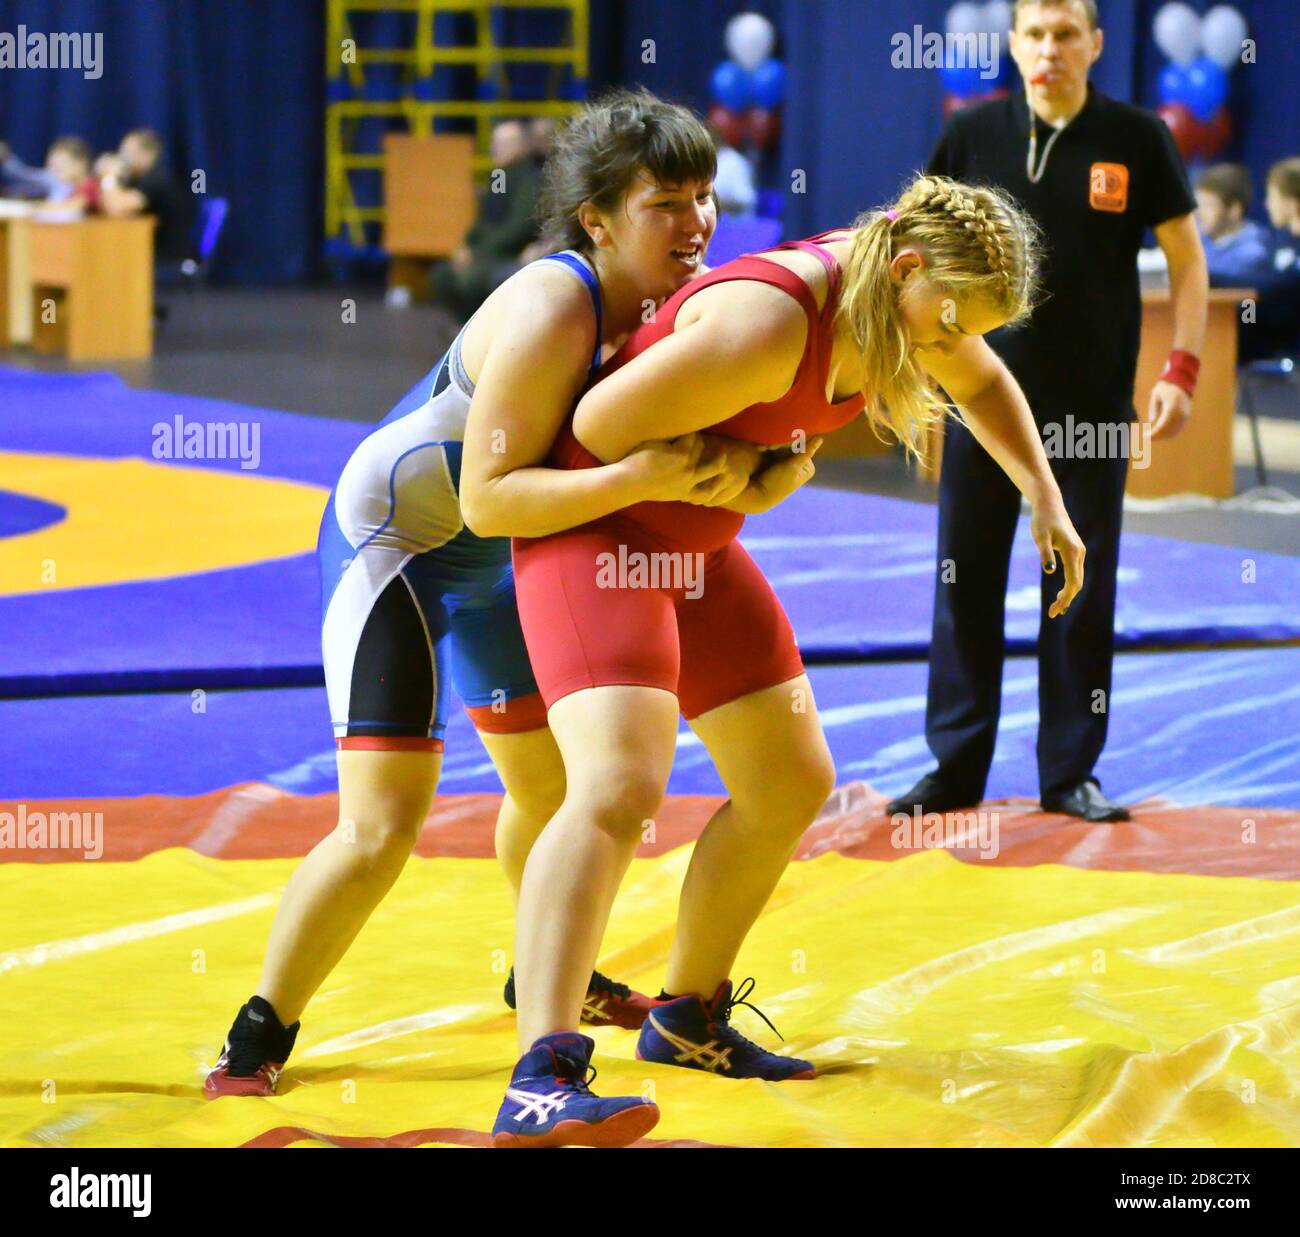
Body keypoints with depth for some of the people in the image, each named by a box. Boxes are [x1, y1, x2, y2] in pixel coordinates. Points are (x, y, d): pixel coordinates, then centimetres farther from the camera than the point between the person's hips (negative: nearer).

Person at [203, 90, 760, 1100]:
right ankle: (259, 1038, 0)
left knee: (551, 776, 23)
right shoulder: (549, 315, -33)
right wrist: (641, 477, -47)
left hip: (490, 560, 9)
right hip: (391, 536, -9)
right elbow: (492, 493, -36)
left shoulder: (683, 300, -7)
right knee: (383, 823, -16)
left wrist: (756, 472, -22)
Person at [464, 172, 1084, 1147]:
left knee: (794, 784, 15)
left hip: (697, 550, 10)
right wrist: (745, 483, -13)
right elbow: (603, 424, -25)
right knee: (621, 786, -28)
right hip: (595, 530, -10)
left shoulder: (905, 293, -4)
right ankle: (539, 1082, -39)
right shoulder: (767, 326, -32)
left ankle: (688, 1019, 33)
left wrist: (1047, 503, 12)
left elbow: (985, 383, 19)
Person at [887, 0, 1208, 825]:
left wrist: (1182, 371, -6)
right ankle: (956, 766, 12)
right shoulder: (974, 135, 1)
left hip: (1094, 407, -1)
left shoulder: (1138, 138, -2)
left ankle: (1071, 772, 14)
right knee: (965, 580, 4)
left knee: (1083, 592, 4)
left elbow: (1187, 259, 3)